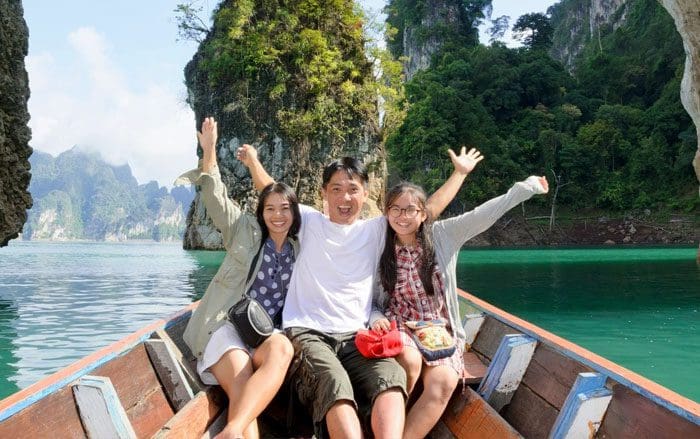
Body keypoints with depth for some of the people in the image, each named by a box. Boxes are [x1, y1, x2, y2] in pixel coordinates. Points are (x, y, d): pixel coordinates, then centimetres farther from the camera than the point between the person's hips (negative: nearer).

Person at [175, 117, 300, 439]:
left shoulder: (299, 250, 18)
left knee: (282, 349, -37)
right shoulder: (245, 231, 13)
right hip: (227, 325, -1)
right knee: (240, 385, -34)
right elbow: (216, 197, 5)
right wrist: (209, 151, -3)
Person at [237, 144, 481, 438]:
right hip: (307, 333, -2)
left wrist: (459, 172, 21)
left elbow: (429, 209, 17)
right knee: (335, 383, -36)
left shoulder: (377, 230, 14)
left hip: (355, 336, 2)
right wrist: (252, 160, 21)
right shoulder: (310, 222, 12)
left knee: (392, 376, -32)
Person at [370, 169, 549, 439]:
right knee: (410, 361, -35)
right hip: (399, 327, -1)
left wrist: (527, 187, -10)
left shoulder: (442, 235, -1)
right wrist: (377, 318, -16)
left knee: (444, 383, -29)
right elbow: (370, 300, 6)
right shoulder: (380, 250, 1)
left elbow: (483, 216, -6)